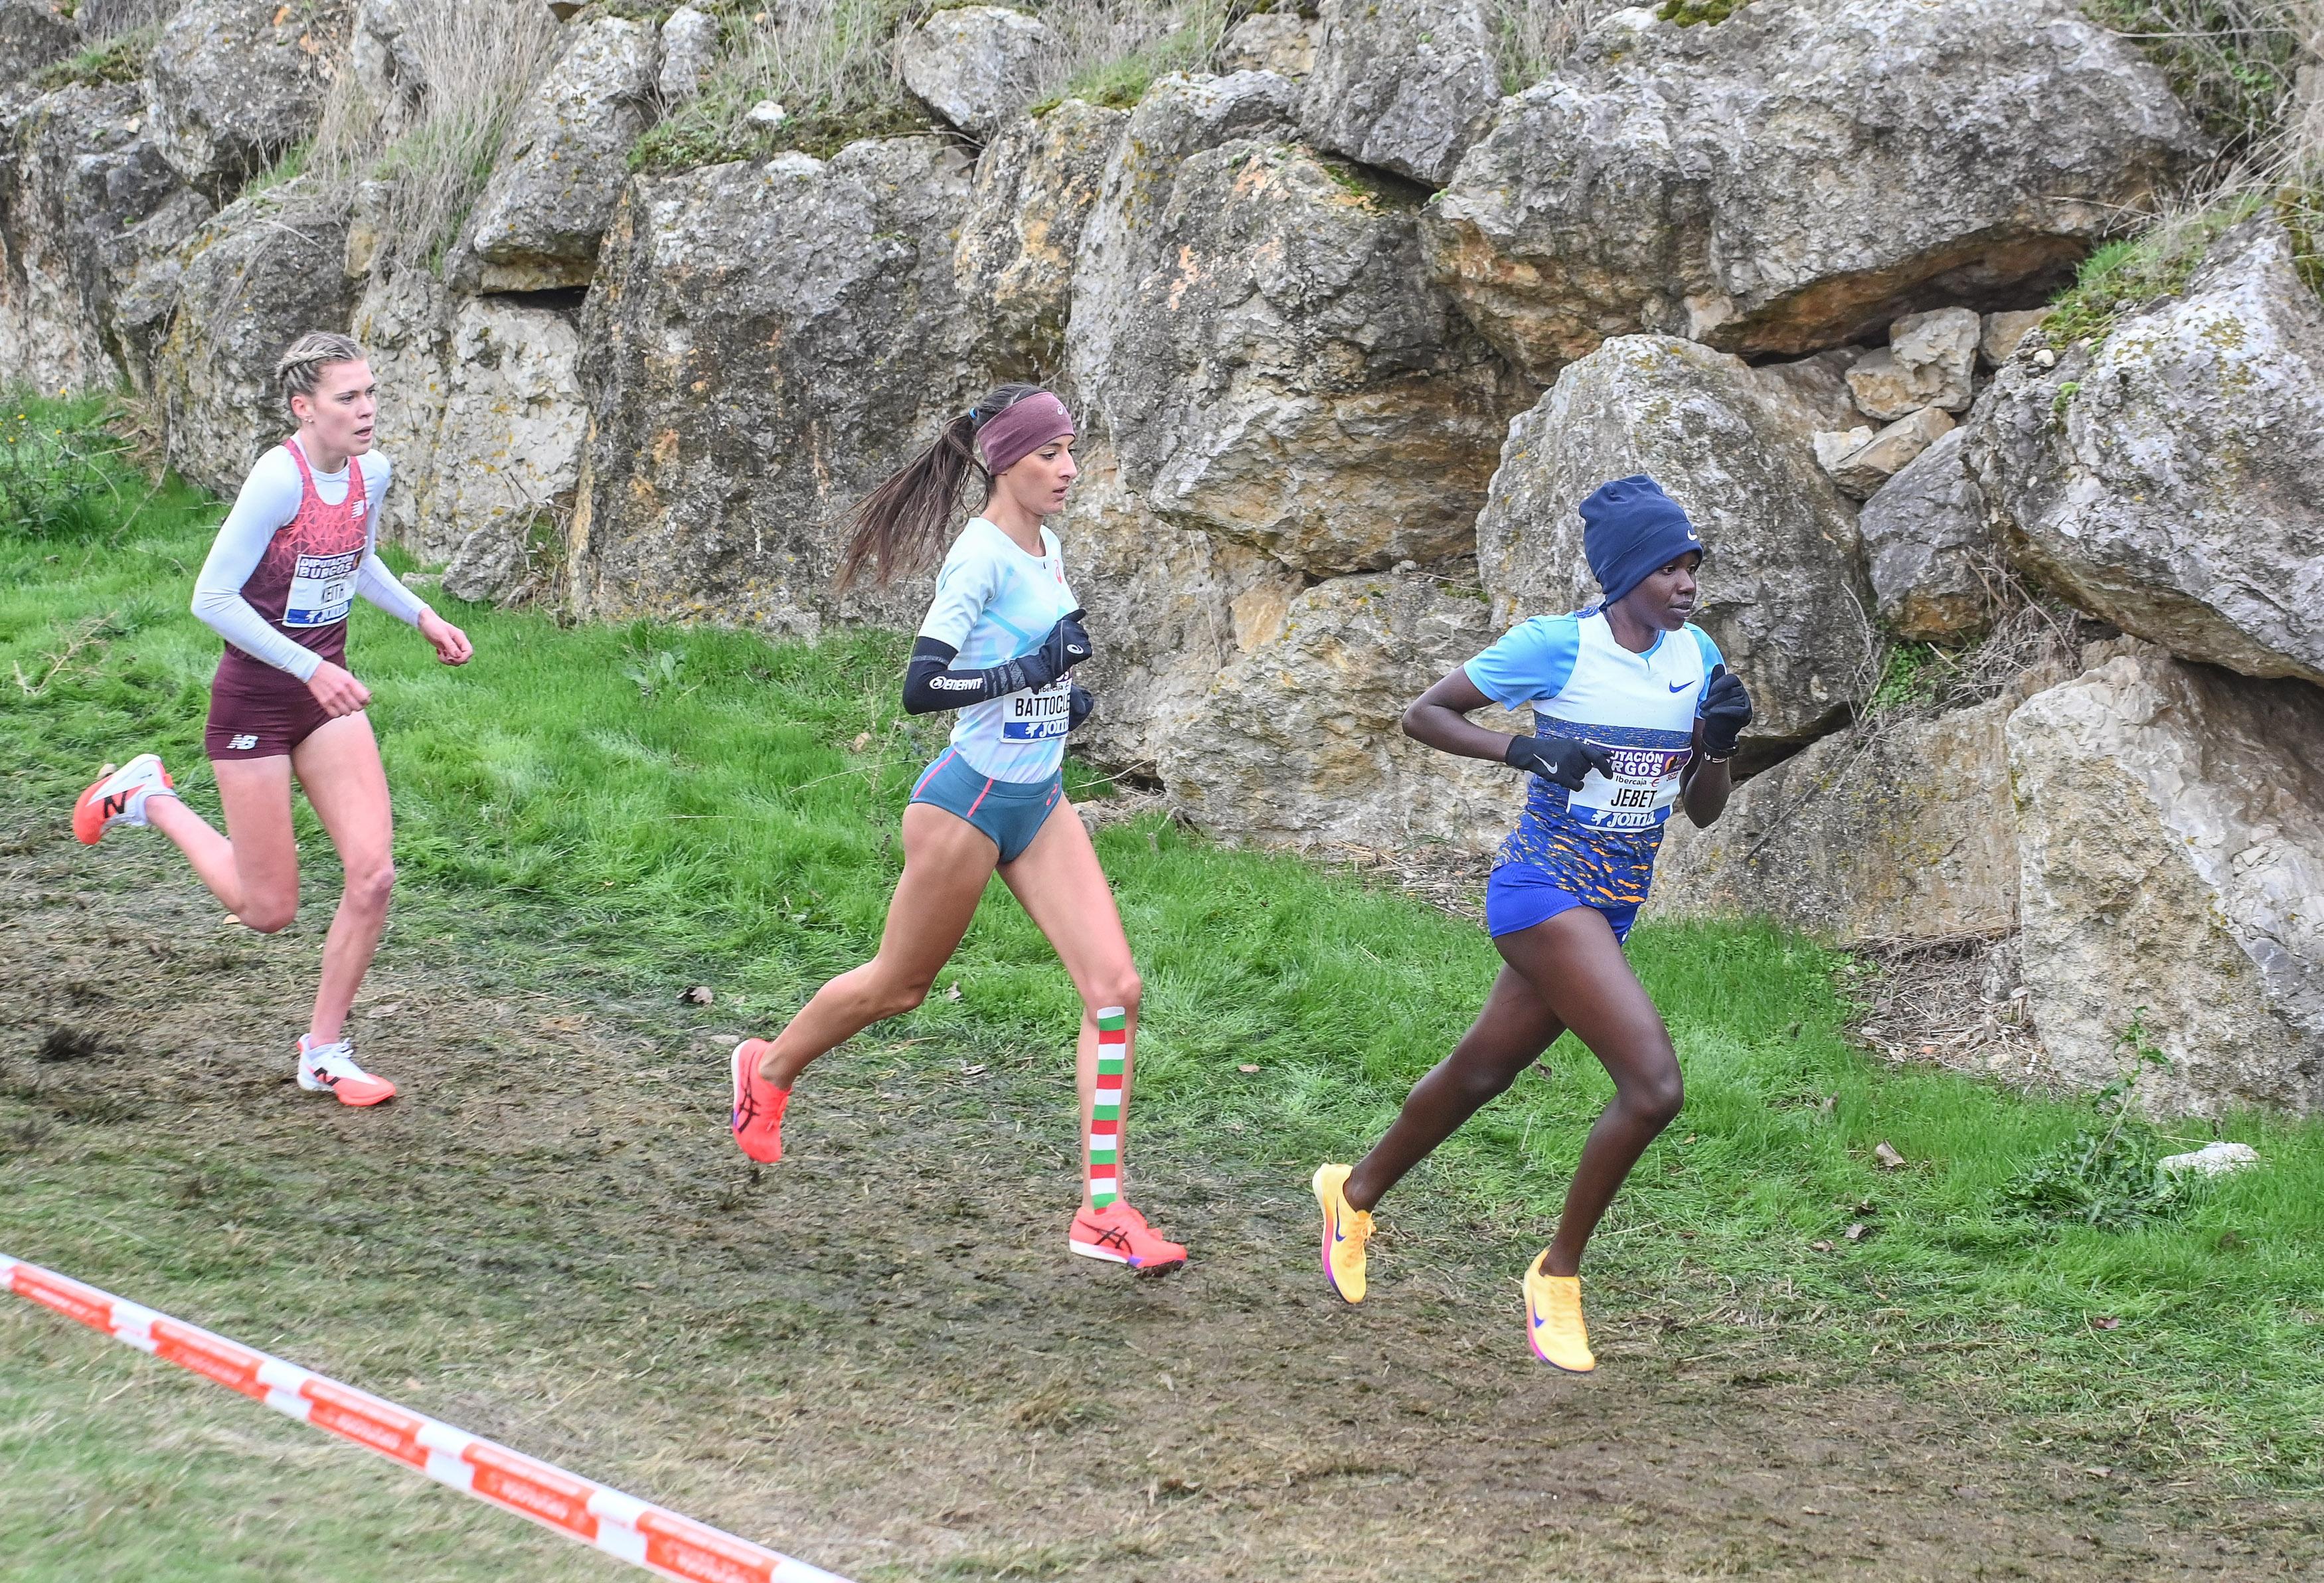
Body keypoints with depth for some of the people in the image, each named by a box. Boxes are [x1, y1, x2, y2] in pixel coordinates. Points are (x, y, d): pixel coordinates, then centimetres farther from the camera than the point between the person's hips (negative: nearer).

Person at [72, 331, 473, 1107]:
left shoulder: (372, 473, 0)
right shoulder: (279, 478, -23)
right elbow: (211, 598, -23)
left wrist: (422, 617, 7)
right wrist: (310, 668, -27)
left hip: (328, 695, 6)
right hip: (254, 701, -6)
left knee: (372, 874, -7)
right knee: (268, 911, 4)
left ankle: (324, 1053, 9)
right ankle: (148, 798, 27)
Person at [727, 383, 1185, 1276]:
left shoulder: (1046, 548, 9)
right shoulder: (982, 554, -18)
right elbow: (922, 686, -24)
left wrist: (1062, 692, 9)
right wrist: (1033, 672, -25)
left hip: (1039, 801, 8)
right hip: (968, 801, -8)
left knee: (1115, 987, -6)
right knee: (900, 985, 11)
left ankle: (1102, 1211, -4)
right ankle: (769, 1069, 41)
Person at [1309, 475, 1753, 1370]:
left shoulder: (1696, 656, 5)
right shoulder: (1556, 647, -13)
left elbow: (1703, 812, 11)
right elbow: (1424, 714, -5)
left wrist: (1719, 741, -9)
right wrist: (1524, 750, -19)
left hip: (1613, 908, 7)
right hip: (1543, 888, -7)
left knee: (1484, 1070, 20)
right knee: (1653, 1084, -20)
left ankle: (1357, 1194, 44)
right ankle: (1557, 1275, -3)